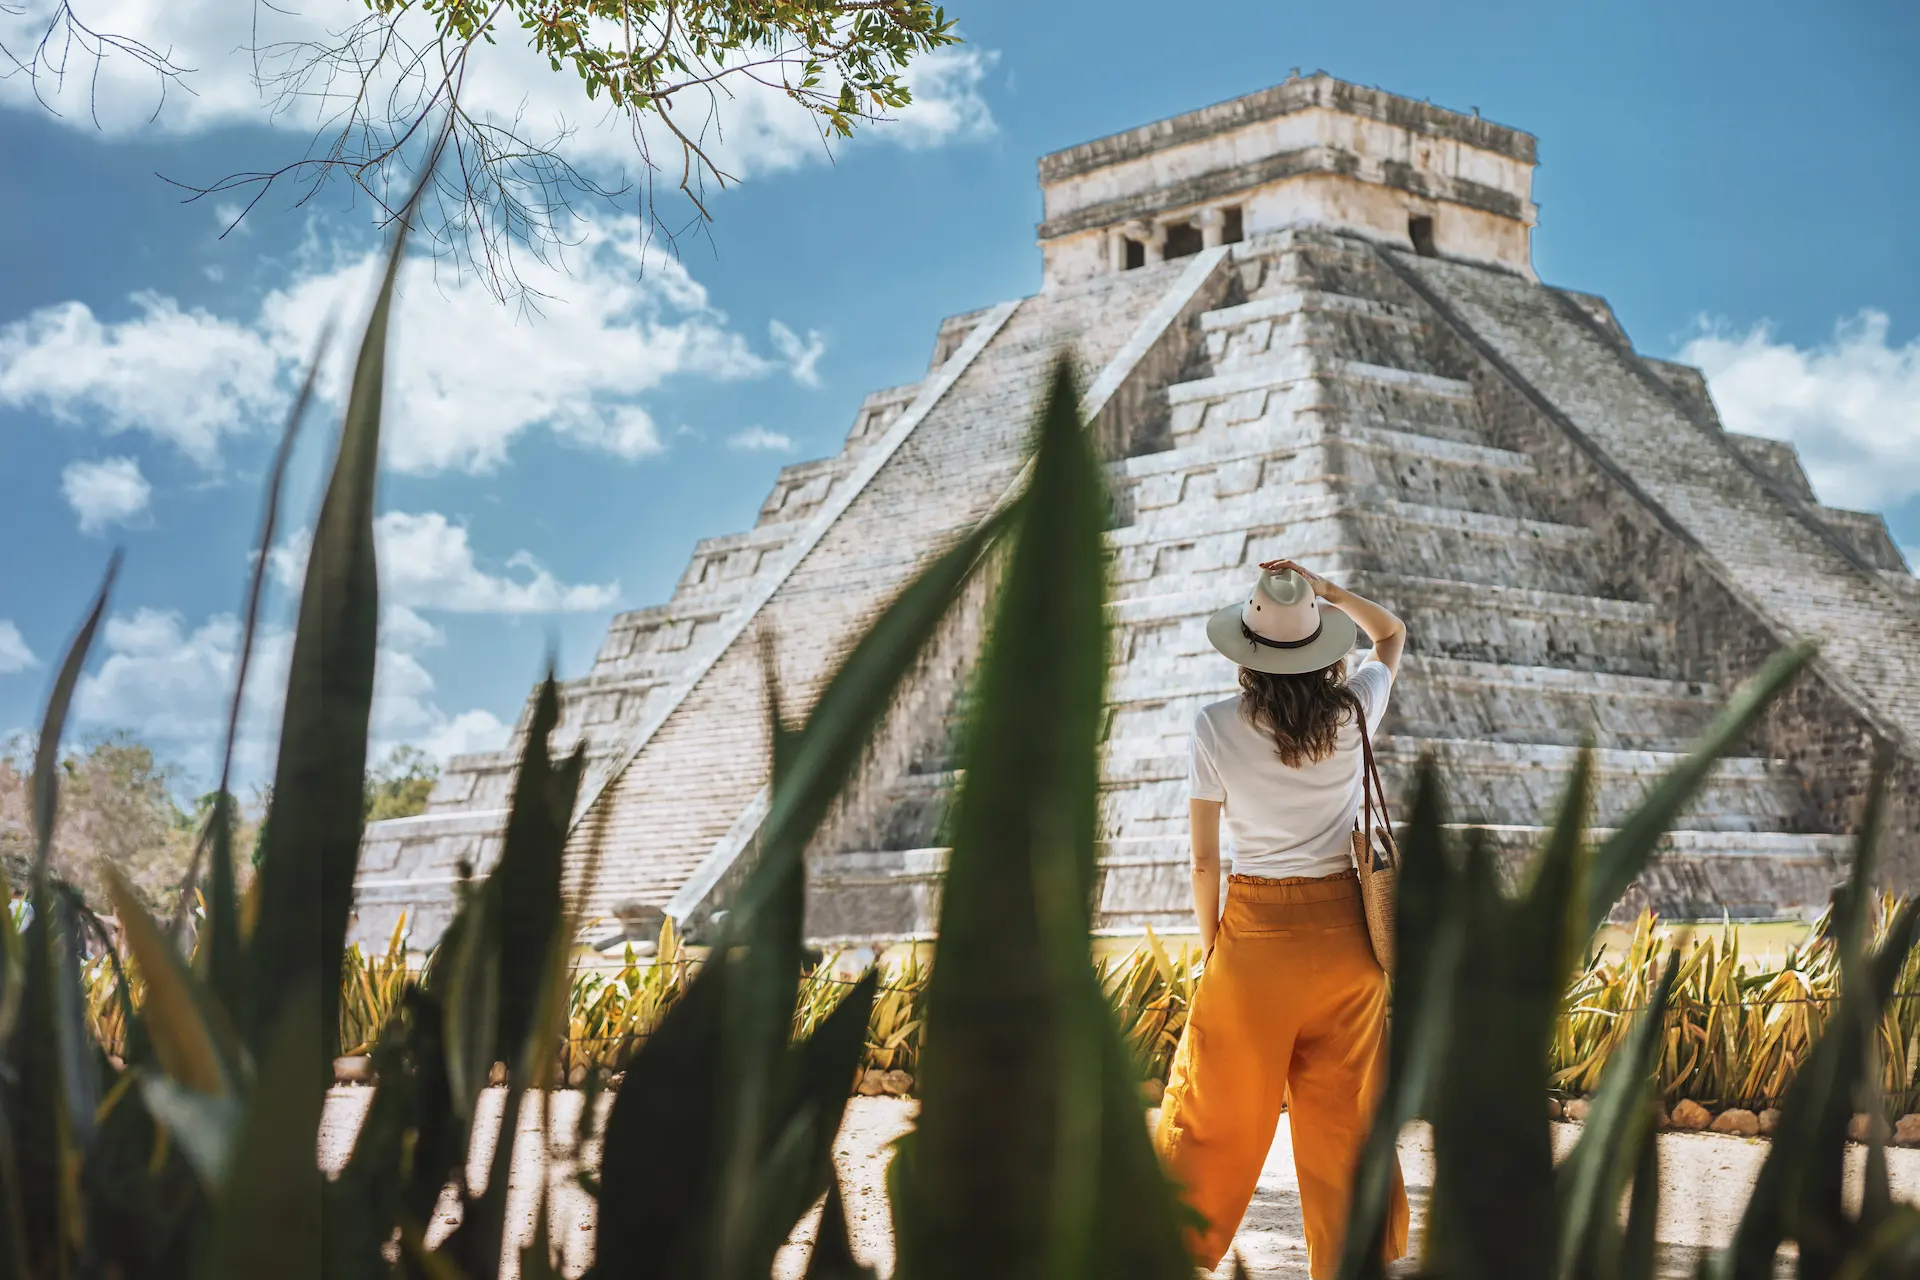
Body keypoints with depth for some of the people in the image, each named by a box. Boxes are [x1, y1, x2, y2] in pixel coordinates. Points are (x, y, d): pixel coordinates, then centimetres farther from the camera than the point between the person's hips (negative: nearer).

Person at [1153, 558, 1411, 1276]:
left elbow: (1203, 858, -6)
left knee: (1216, 1116, 8)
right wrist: (1327, 591, 2)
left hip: (1254, 930, -2)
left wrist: (1209, 941, 8)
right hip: (1345, 929, 2)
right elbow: (1392, 634, 17)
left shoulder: (1217, 728, -11)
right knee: (1346, 1121, 10)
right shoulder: (1353, 712, -5)